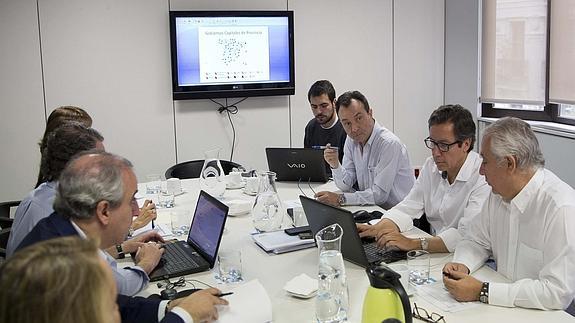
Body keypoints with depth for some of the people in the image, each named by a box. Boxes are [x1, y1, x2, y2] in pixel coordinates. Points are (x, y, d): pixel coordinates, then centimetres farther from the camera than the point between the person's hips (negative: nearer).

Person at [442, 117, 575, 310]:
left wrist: (481, 292, -24)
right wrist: (462, 265, -8)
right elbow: (476, 241, 14)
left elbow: (559, 292, -26)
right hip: (503, 309, 7)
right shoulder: (499, 192, 2)